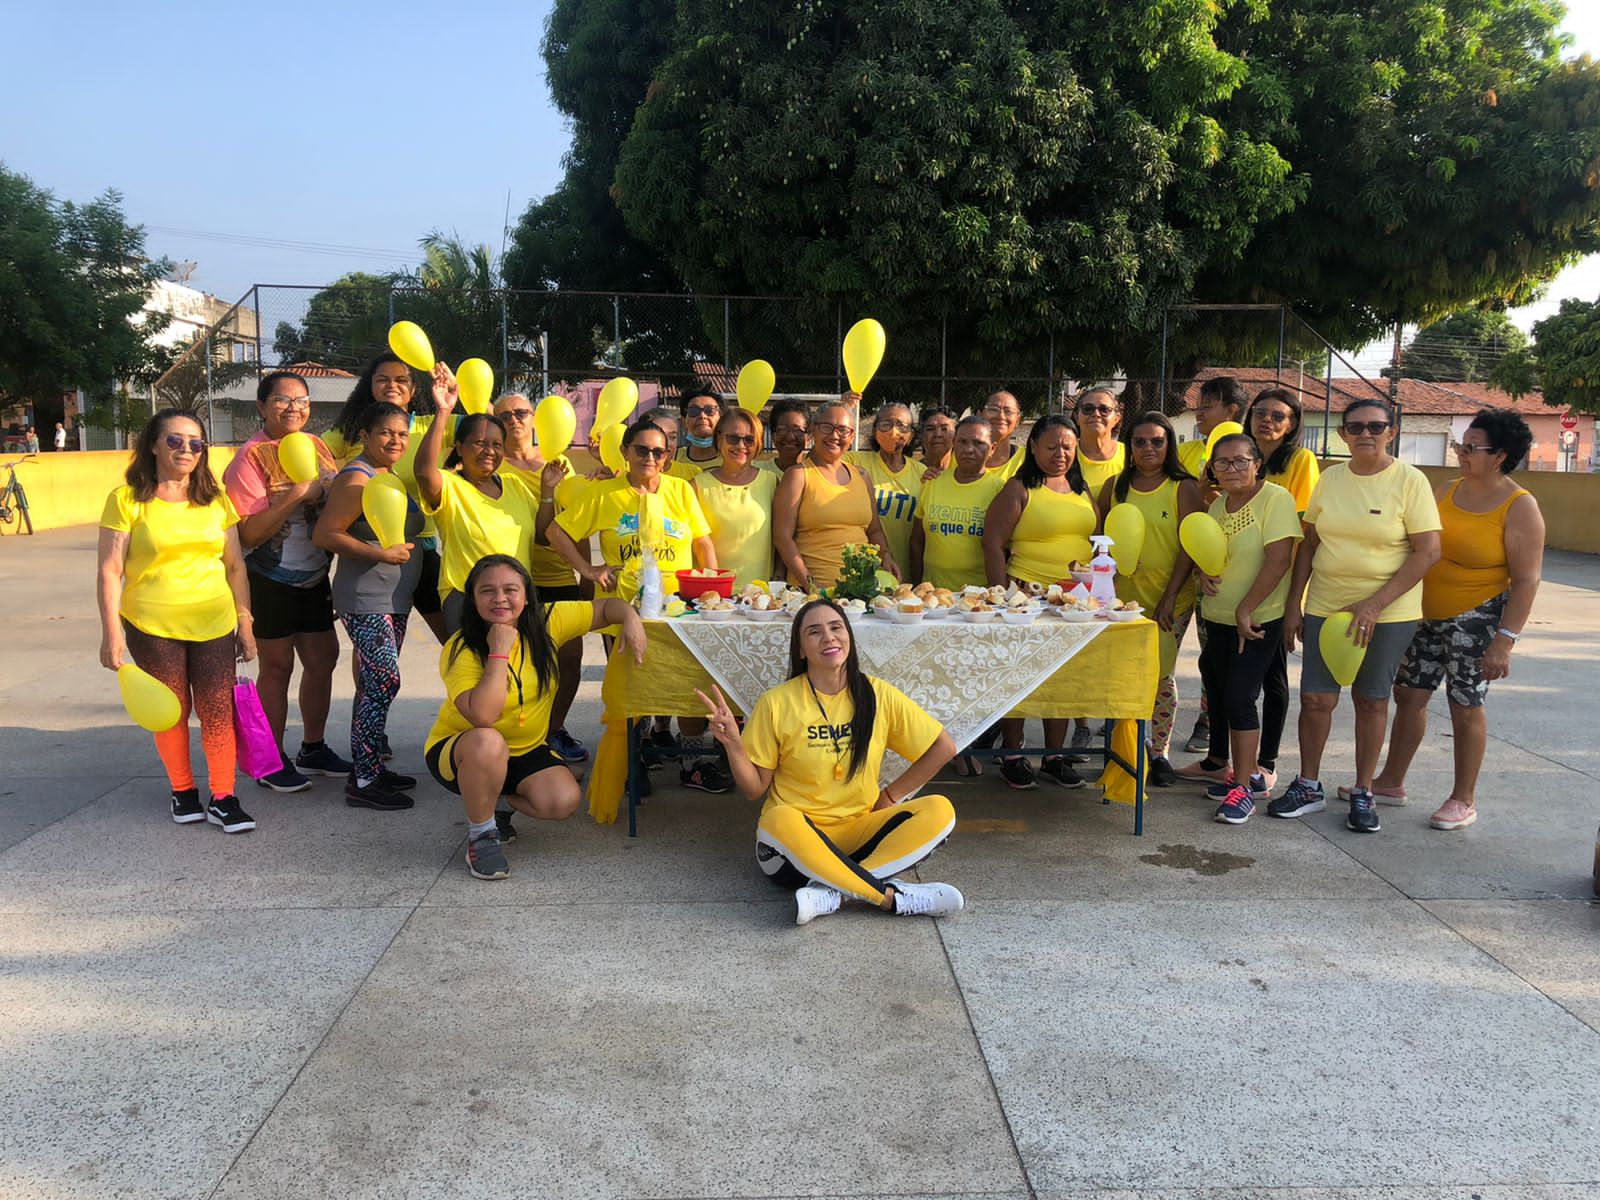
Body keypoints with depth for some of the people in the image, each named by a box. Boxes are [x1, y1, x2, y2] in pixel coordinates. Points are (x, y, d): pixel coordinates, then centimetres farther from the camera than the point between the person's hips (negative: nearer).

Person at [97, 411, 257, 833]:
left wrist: (246, 624, 7)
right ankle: (183, 791, 26)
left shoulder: (216, 501, 6)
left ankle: (223, 798, 9)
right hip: (152, 626, -2)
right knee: (172, 711, 8)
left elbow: (235, 566, 10)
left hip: (213, 624, 2)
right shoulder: (127, 500, -4)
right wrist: (111, 633, -10)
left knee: (218, 711, -1)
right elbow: (110, 571, -5)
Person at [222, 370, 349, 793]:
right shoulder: (251, 458, -16)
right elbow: (249, 534, -22)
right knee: (277, 666, 3)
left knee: (323, 659, 12)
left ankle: (313, 748, 29)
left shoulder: (317, 446, 4)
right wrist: (297, 496, -28)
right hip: (270, 581, -6)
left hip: (314, 576, 7)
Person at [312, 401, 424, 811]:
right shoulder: (356, 478, -13)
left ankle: (369, 766, 22)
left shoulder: (390, 477, 16)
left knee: (374, 685, 13)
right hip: (365, 601, -10)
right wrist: (381, 553, -21)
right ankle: (363, 782, -6)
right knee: (383, 684, -12)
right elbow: (325, 534, -19)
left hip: (393, 600, 10)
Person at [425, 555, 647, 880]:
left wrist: (630, 617, -23)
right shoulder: (461, 650, -22)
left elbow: (605, 607, -1)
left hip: (525, 750, 4)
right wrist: (499, 652, -33)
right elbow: (482, 716, -36)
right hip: (458, 752, -4)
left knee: (565, 801, -22)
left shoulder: (547, 623, -11)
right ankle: (480, 833, -12)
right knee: (488, 742, -39)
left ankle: (494, 800, 11)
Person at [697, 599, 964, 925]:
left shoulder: (878, 696, 0)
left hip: (859, 830, 3)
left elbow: (943, 747, 9)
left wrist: (890, 795, 4)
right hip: (795, 841, -3)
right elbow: (754, 788, -1)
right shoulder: (777, 703, -4)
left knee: (940, 811, -22)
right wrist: (733, 744, -19)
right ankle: (893, 896, -28)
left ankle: (830, 891, -30)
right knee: (780, 821, -38)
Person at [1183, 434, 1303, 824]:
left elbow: (1278, 560, -19)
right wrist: (1204, 574, -1)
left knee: (1239, 698, -12)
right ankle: (1247, 773, 27)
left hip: (1258, 621, -8)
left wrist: (1245, 610, -19)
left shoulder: (1275, 499, -13)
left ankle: (1244, 787, -1)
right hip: (1218, 618, 8)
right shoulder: (1218, 503, 10)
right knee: (1219, 696, 11)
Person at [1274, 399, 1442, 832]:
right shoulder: (1330, 479, 5)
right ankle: (1308, 787, 18)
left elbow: (1428, 551, -12)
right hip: (1325, 606, 3)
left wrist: (1375, 604, -18)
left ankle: (1363, 794, 20)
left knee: (1371, 701, 6)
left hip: (1389, 613, -3)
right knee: (1316, 698, 2)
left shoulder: (1410, 481, -8)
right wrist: (1294, 604, 5)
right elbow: (1309, 545, 10)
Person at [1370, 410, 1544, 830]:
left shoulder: (1519, 508, -13)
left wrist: (1505, 640, -21)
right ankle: (1391, 781, 24)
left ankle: (1463, 800, 18)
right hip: (1425, 614, 6)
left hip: (1475, 619, -6)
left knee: (1465, 707, 3)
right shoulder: (1448, 490, 6)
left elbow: (1526, 581, -15)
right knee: (1408, 694, 10)